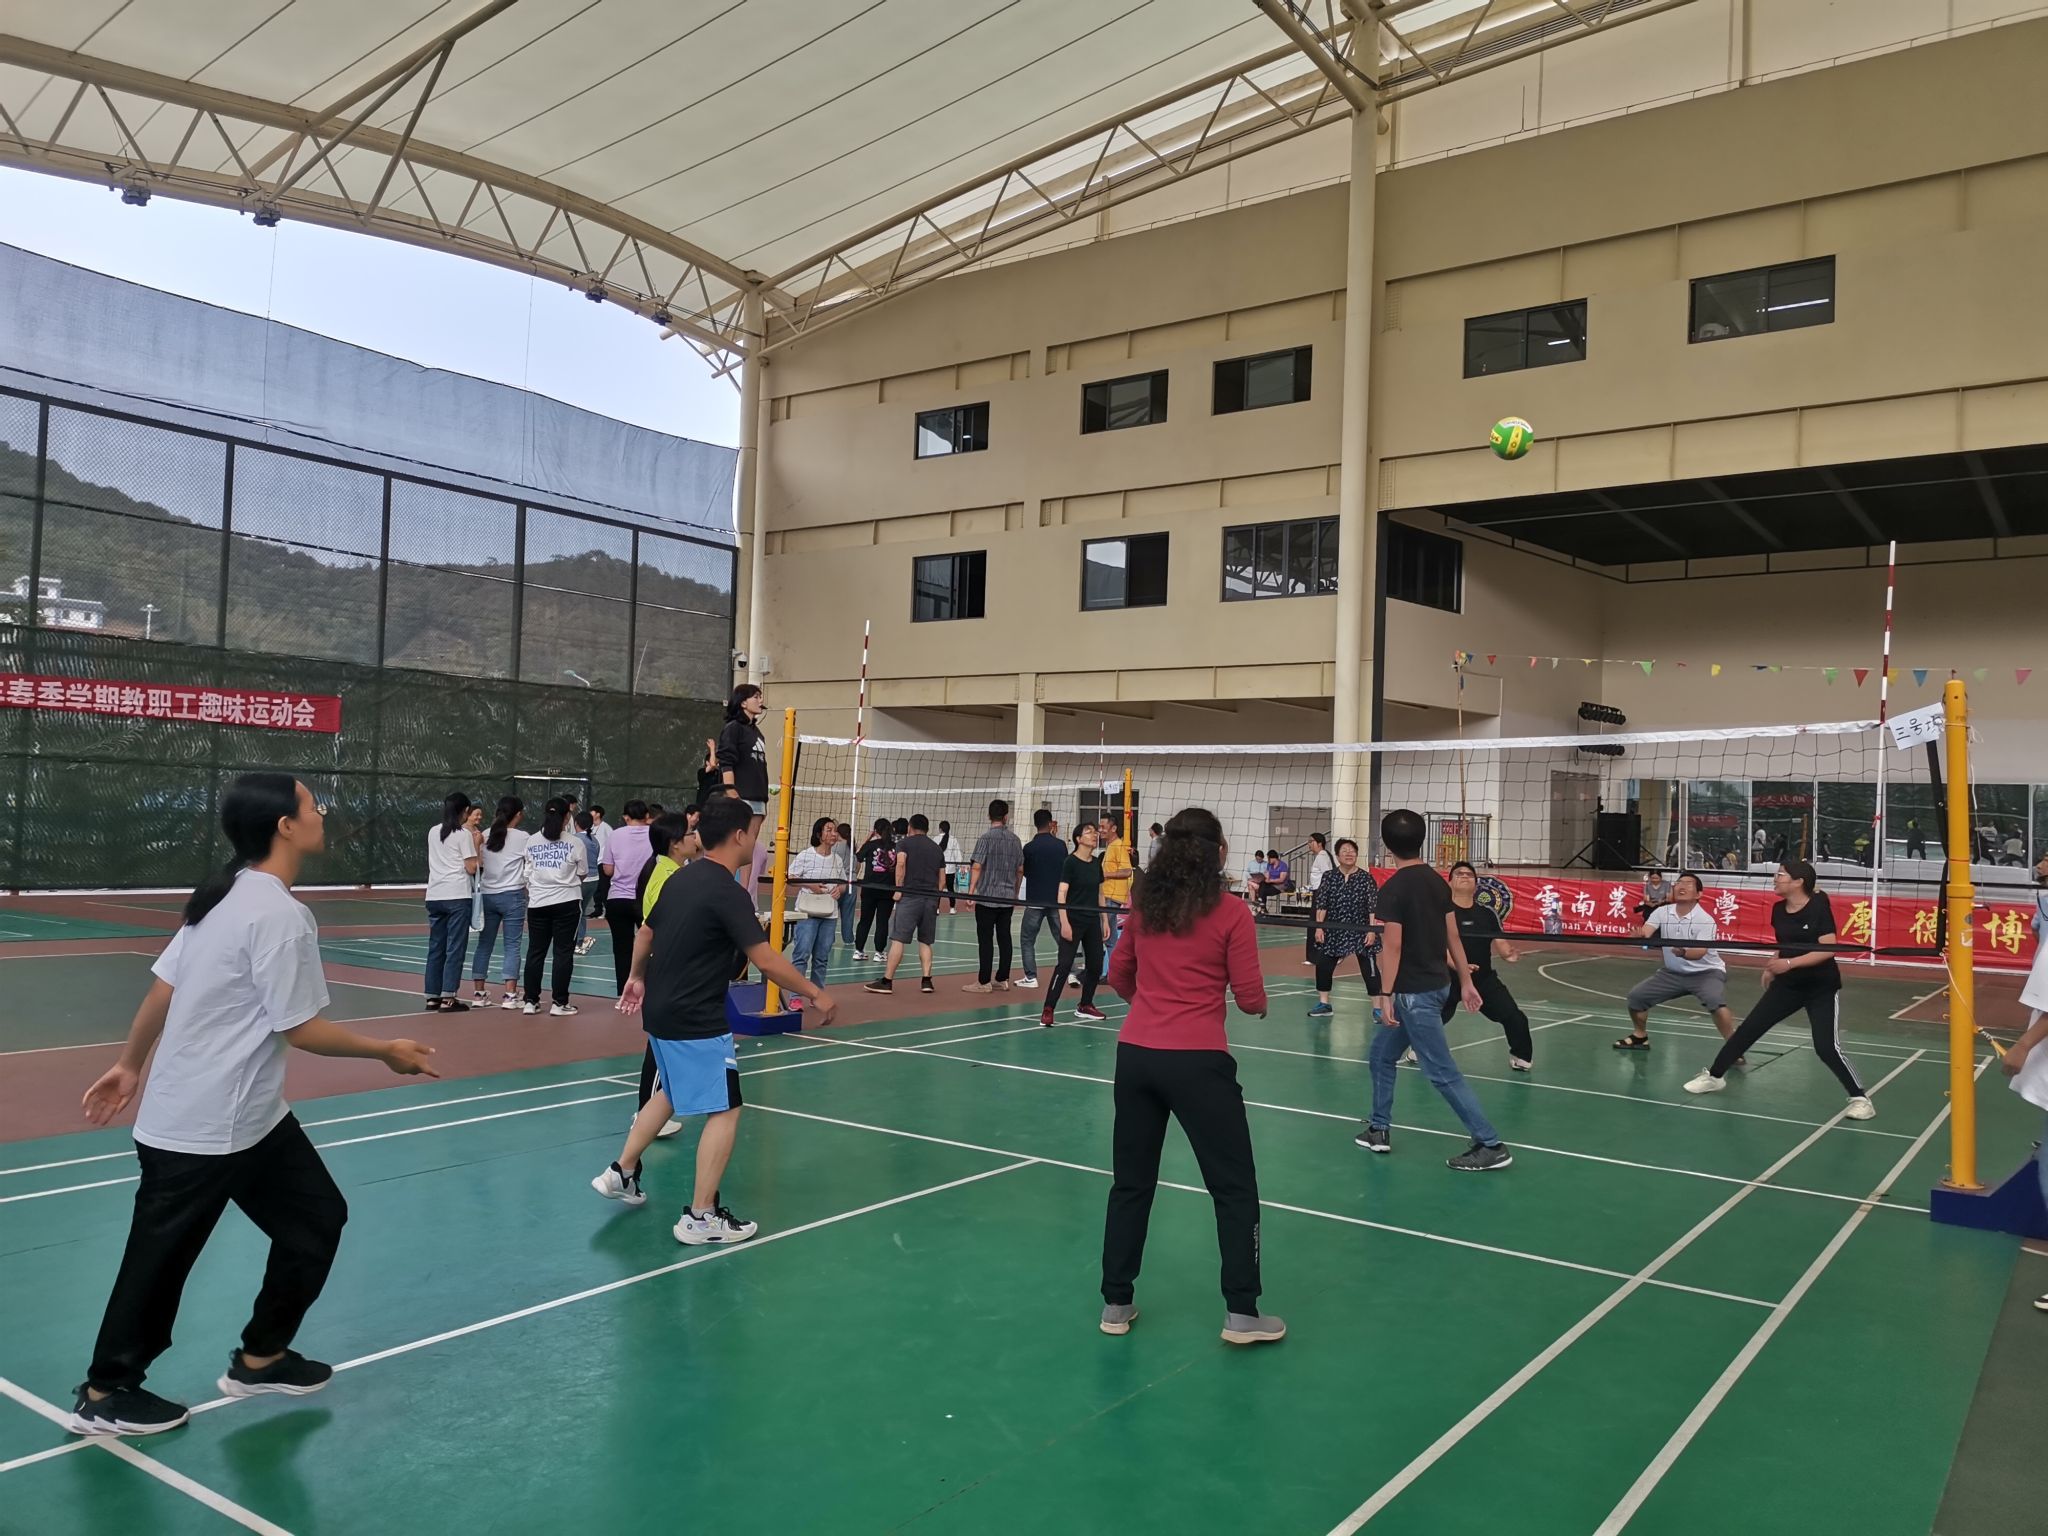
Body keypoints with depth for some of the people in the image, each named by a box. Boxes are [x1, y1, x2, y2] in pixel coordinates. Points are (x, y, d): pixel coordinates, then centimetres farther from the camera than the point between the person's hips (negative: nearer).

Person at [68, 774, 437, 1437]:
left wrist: (130, 1065, 21)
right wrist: (388, 1051, -8)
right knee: (160, 1257, 8)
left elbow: (162, 989, 11)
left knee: (316, 1219, 13)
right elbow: (302, 1029, -20)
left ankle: (261, 1357, 28)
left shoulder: (224, 896, 5)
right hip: (202, 1131, -9)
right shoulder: (280, 915, -24)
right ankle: (104, 1395, 26)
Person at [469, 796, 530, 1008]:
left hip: (487, 895, 4)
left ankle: (479, 993, 14)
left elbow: (478, 866, 9)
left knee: (484, 944, 11)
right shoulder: (523, 838, -6)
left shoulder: (485, 836, 5)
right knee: (512, 945, 0)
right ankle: (510, 995, -3)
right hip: (512, 896, -4)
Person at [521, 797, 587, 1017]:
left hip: (537, 903, 3)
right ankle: (559, 1003, 2)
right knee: (563, 952, 2)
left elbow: (527, 876, 7)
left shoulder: (532, 843, 3)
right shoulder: (574, 844, -6)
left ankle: (530, 1001, 15)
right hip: (566, 902, -3)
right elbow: (581, 875, 3)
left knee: (535, 951, 11)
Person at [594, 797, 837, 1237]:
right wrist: (815, 994, -15)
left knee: (671, 1092, 28)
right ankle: (701, 1217, 0)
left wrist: (637, 977, 35)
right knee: (725, 1110, -3)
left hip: (660, 1011, 9)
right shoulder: (728, 892, -20)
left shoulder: (681, 877, 6)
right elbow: (765, 960, -24)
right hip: (697, 1022, -9)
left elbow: (646, 932, 19)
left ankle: (621, 1172, 36)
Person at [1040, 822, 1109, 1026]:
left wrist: (1105, 921, 14)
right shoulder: (1070, 862, -10)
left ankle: (1085, 1006, 25)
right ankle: (1047, 1010, -7)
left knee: (1095, 965, 10)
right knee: (1064, 965, -11)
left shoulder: (1096, 864, 9)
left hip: (1093, 922, 7)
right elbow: (1062, 894, -13)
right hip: (1074, 921, -7)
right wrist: (1064, 922, -19)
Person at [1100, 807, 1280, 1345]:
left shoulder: (1144, 906, 6)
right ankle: (1241, 1313, 14)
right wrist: (1260, 1003, 17)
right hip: (1197, 1061, -4)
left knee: (1131, 1183, 16)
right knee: (1235, 1187, 10)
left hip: (1135, 1054, 5)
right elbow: (1251, 999, -6)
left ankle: (1116, 1304, 23)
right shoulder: (1232, 915, -7)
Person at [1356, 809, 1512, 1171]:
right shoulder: (1437, 881, 6)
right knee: (1382, 1053, 20)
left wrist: (1386, 995, -14)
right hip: (1436, 983, 9)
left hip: (1414, 991, -9)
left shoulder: (1393, 889, -17)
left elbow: (1393, 945, -19)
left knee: (1442, 1072, -3)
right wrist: (1465, 982, 15)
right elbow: (1453, 936, 9)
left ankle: (1491, 1145, 0)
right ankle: (1379, 1129, 27)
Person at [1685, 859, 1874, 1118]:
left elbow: (1828, 950, -24)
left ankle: (1860, 1098, 3)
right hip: (1788, 985, 6)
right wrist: (1772, 968, 9)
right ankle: (1714, 1076, 18)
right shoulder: (1778, 910, 0)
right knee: (1747, 1029, 5)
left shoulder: (1818, 907, -18)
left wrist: (1789, 963, -29)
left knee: (1827, 1048, -14)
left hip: (1822, 988, -6)